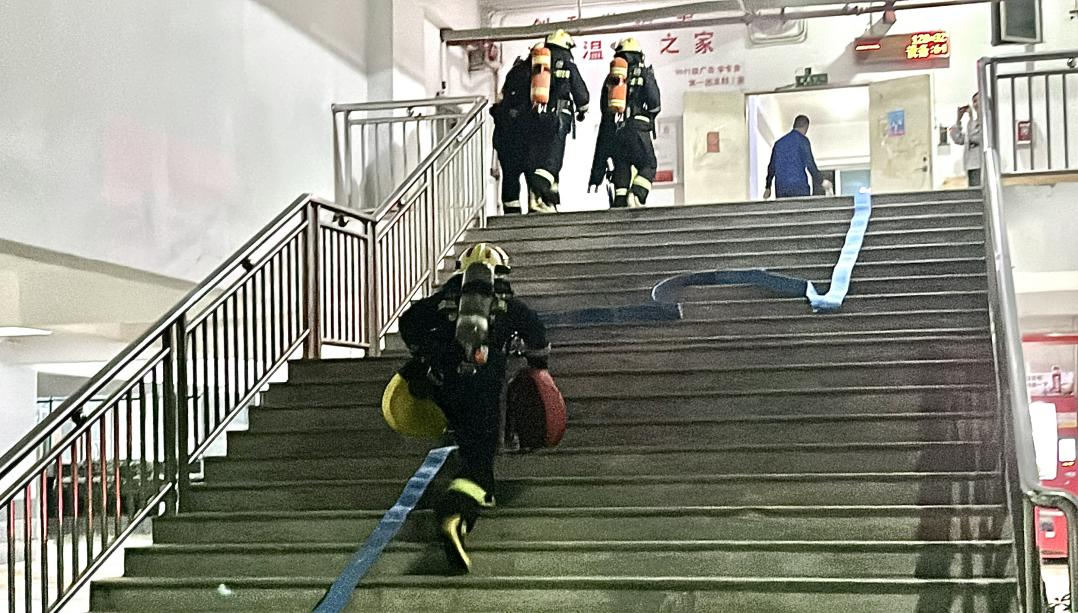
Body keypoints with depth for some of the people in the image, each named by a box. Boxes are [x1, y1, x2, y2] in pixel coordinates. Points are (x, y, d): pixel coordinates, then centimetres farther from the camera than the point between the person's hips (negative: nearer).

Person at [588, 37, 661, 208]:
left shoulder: (611, 77, 16)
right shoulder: (645, 74, 4)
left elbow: (603, 107, 17)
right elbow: (654, 104, -3)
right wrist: (650, 116, 17)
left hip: (612, 128, 4)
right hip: (637, 127, -4)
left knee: (621, 167, 8)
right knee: (648, 165, 7)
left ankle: (619, 202, -4)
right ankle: (636, 195, -17)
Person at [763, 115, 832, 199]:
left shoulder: (779, 142, 16)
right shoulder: (802, 140, -1)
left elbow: (771, 167, 19)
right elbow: (809, 163, -9)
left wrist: (768, 188, 27)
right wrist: (821, 181, 2)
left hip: (780, 189, 5)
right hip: (799, 189, -5)